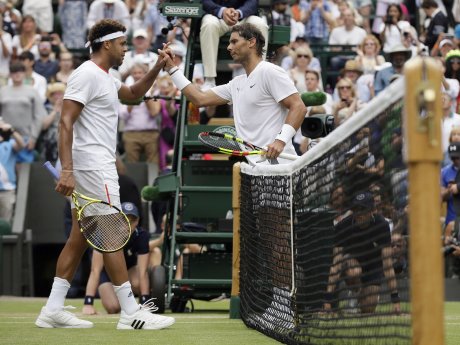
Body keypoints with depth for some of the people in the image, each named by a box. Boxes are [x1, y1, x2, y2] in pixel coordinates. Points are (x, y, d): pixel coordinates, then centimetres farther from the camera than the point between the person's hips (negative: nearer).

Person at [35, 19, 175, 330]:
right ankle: (130, 313, -6)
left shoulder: (105, 79, 17)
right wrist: (66, 170, -26)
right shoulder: (87, 75, -13)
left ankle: (53, 310, 8)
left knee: (79, 239, 9)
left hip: (94, 168, 10)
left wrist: (158, 68, 16)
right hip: (93, 167, -10)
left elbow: (134, 93, 33)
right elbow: (66, 122, -19)